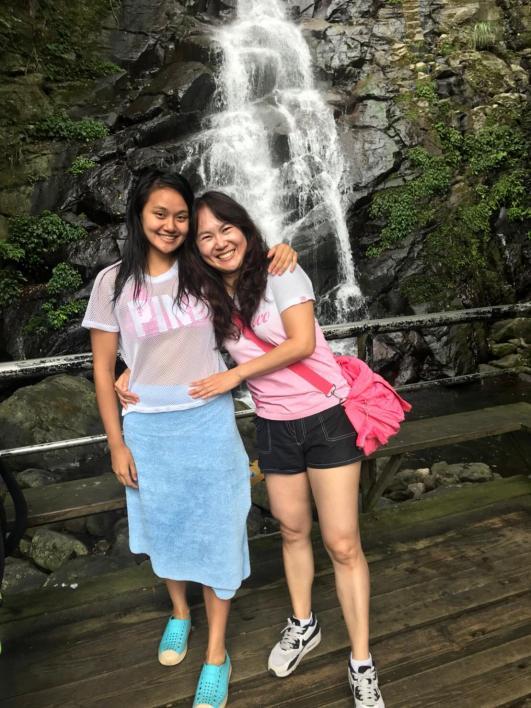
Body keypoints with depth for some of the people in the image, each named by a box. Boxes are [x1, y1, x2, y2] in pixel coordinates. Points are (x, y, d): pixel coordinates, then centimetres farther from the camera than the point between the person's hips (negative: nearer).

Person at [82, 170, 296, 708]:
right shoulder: (113, 282, -5)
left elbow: (253, 265, 15)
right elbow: (103, 367, -1)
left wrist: (279, 252, -9)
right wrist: (116, 443, -2)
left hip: (208, 422, 0)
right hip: (148, 428, 0)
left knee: (215, 530, 6)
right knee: (164, 526, 18)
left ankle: (216, 653, 23)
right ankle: (179, 612, 46)